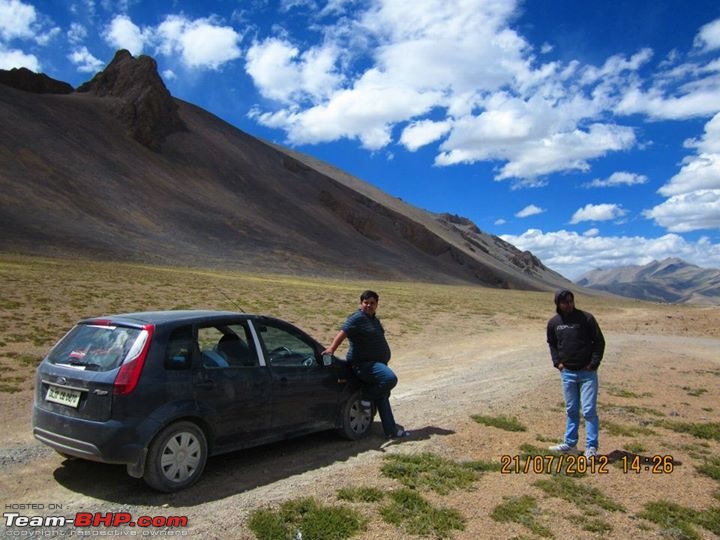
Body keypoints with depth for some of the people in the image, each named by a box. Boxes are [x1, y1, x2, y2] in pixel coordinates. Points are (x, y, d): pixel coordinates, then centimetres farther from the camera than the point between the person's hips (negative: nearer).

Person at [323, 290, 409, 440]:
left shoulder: (373, 319, 16)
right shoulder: (357, 318, -14)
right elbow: (343, 332, -26)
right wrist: (331, 348, -42)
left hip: (377, 362, 9)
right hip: (364, 364, -9)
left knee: (382, 398, 10)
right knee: (390, 378, -29)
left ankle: (391, 431, 17)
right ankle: (367, 398, -9)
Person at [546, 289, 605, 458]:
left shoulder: (586, 318, -9)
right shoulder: (553, 323, 2)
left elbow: (599, 341, -4)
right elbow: (552, 344, 17)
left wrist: (593, 363, -10)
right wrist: (557, 362, 4)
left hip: (587, 372, -4)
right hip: (567, 373, 4)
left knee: (589, 410, -3)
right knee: (571, 410, 14)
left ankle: (591, 447, 7)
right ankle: (570, 443, 25)